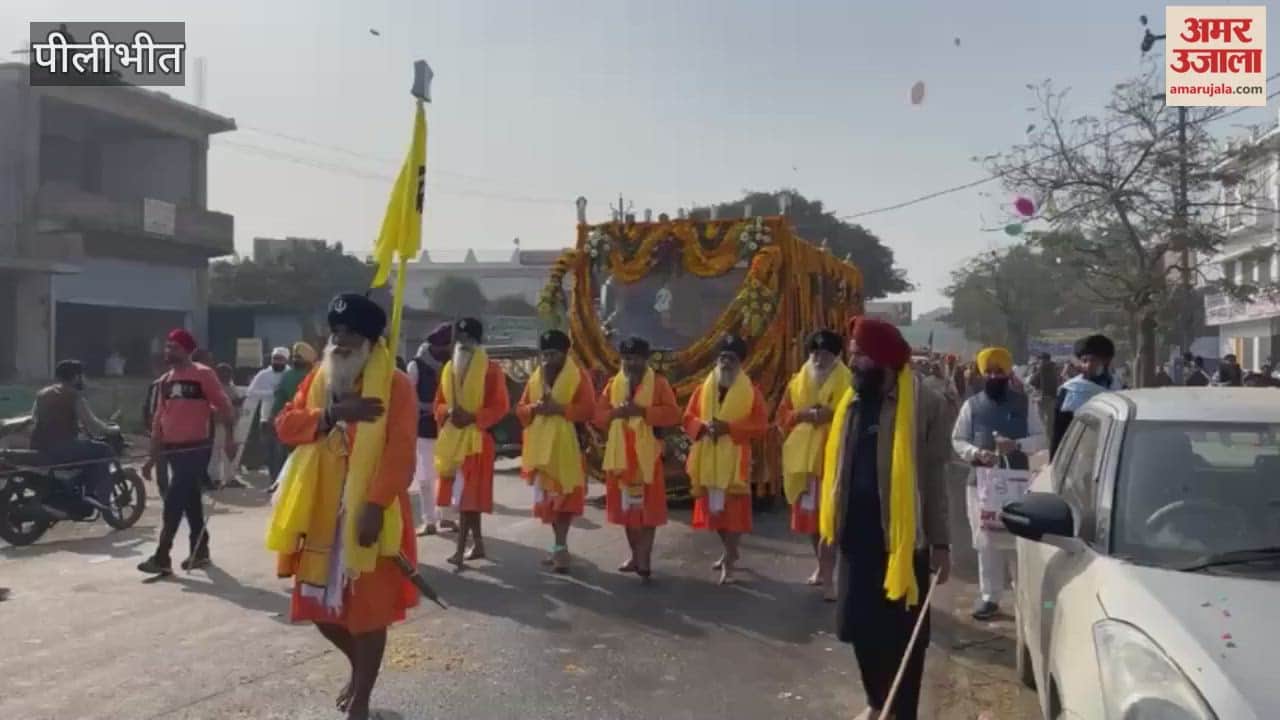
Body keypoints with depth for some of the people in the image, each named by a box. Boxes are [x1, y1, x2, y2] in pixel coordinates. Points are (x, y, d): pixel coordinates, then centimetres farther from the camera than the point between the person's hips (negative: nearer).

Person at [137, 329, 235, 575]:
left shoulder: (203, 374, -8)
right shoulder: (165, 380, 13)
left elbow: (224, 406, -9)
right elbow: (159, 416, 15)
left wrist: (230, 438, -15)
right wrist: (154, 452, 13)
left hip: (196, 448, -7)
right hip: (173, 449, 7)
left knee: (174, 502, -9)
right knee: (190, 501, 13)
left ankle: (162, 557, -5)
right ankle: (200, 550, 22)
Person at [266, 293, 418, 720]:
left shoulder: (394, 384, -10)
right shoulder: (318, 378, 10)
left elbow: (399, 454, -16)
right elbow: (286, 424, -2)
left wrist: (376, 506, -24)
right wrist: (332, 413, -17)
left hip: (366, 513, -6)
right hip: (320, 513, 6)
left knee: (368, 608, 4)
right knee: (318, 603, 15)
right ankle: (359, 665, 42)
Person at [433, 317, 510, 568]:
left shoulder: (491, 369, -7)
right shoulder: (448, 368, 11)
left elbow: (501, 406, -10)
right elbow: (439, 403, 13)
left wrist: (473, 417, -20)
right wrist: (449, 412, -9)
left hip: (476, 438, -6)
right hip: (452, 437, 6)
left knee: (468, 494, -6)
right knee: (462, 494, 11)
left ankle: (461, 549, -3)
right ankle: (478, 544, 22)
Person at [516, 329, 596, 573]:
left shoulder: (579, 376, -4)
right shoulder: (535, 377, 13)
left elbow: (588, 409, -12)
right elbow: (520, 408, 11)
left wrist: (560, 409, -22)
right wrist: (534, 408, -10)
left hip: (566, 445, -6)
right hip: (540, 446, 6)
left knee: (564, 496, -10)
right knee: (546, 496, 10)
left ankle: (561, 546, -7)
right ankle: (560, 544, 21)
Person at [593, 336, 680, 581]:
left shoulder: (659, 383, -2)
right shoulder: (613, 384, 10)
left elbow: (673, 414, -11)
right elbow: (599, 415, 7)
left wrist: (643, 411, -20)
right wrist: (615, 413, -13)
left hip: (647, 454, -4)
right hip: (620, 454, 5)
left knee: (648, 506, -6)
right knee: (626, 505, 11)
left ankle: (644, 559, -2)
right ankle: (635, 555, 24)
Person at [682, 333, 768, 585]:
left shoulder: (751, 391, -3)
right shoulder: (704, 388, 8)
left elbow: (761, 425, -8)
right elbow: (688, 418, 9)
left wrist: (730, 427, -18)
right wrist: (703, 426, -12)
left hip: (734, 459, -4)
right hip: (708, 459, 4)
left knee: (733, 509, -6)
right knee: (714, 508, 12)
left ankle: (729, 562, 0)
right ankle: (731, 552, 31)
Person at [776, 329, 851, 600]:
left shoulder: (848, 383, -2)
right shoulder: (798, 381, 11)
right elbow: (782, 416, 9)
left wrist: (833, 415, -20)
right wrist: (802, 415, -9)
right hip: (803, 457, 5)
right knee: (809, 516, 13)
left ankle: (828, 576, -6)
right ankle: (823, 565, 32)